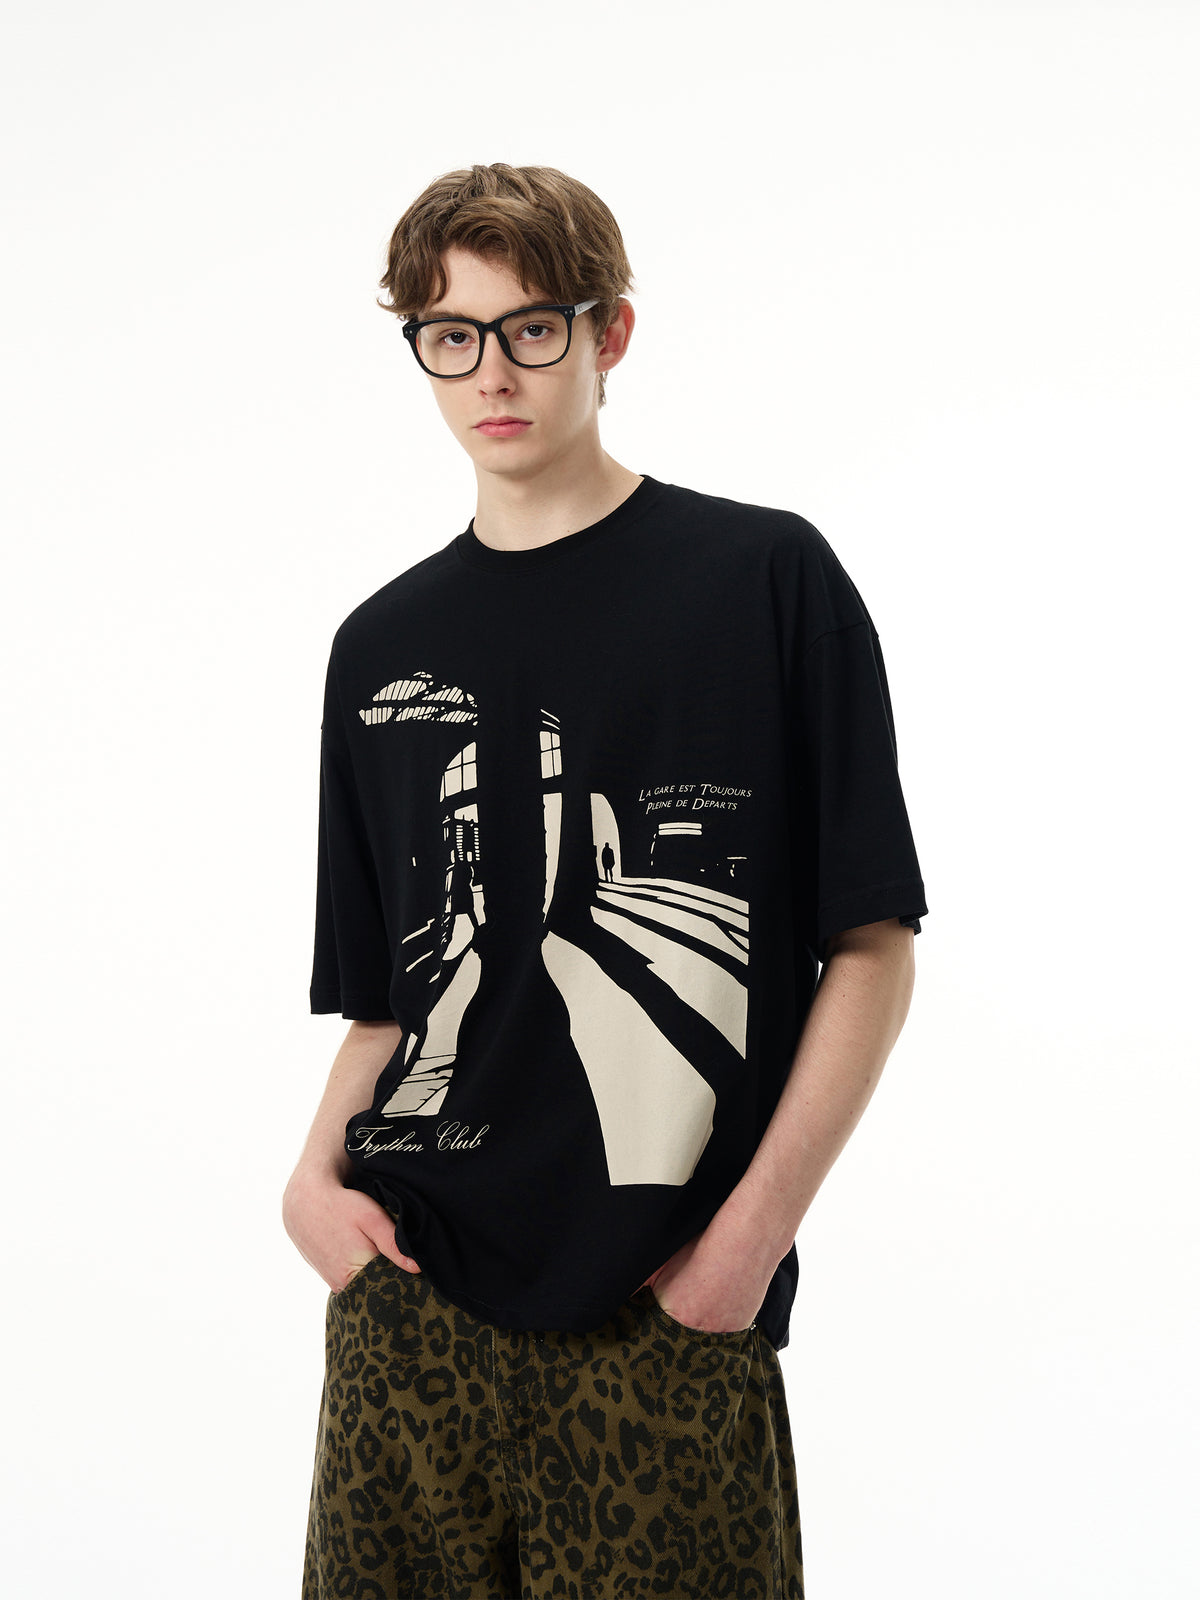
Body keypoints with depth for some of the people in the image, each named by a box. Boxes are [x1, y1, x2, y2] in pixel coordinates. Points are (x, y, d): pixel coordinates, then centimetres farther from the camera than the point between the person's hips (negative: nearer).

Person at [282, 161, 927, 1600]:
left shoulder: (768, 579, 0)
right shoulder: (383, 646, 13)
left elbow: (872, 945, -2)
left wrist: (754, 1229, -9)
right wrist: (318, 1173, -1)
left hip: (664, 1320, -3)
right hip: (409, 1291, 3)